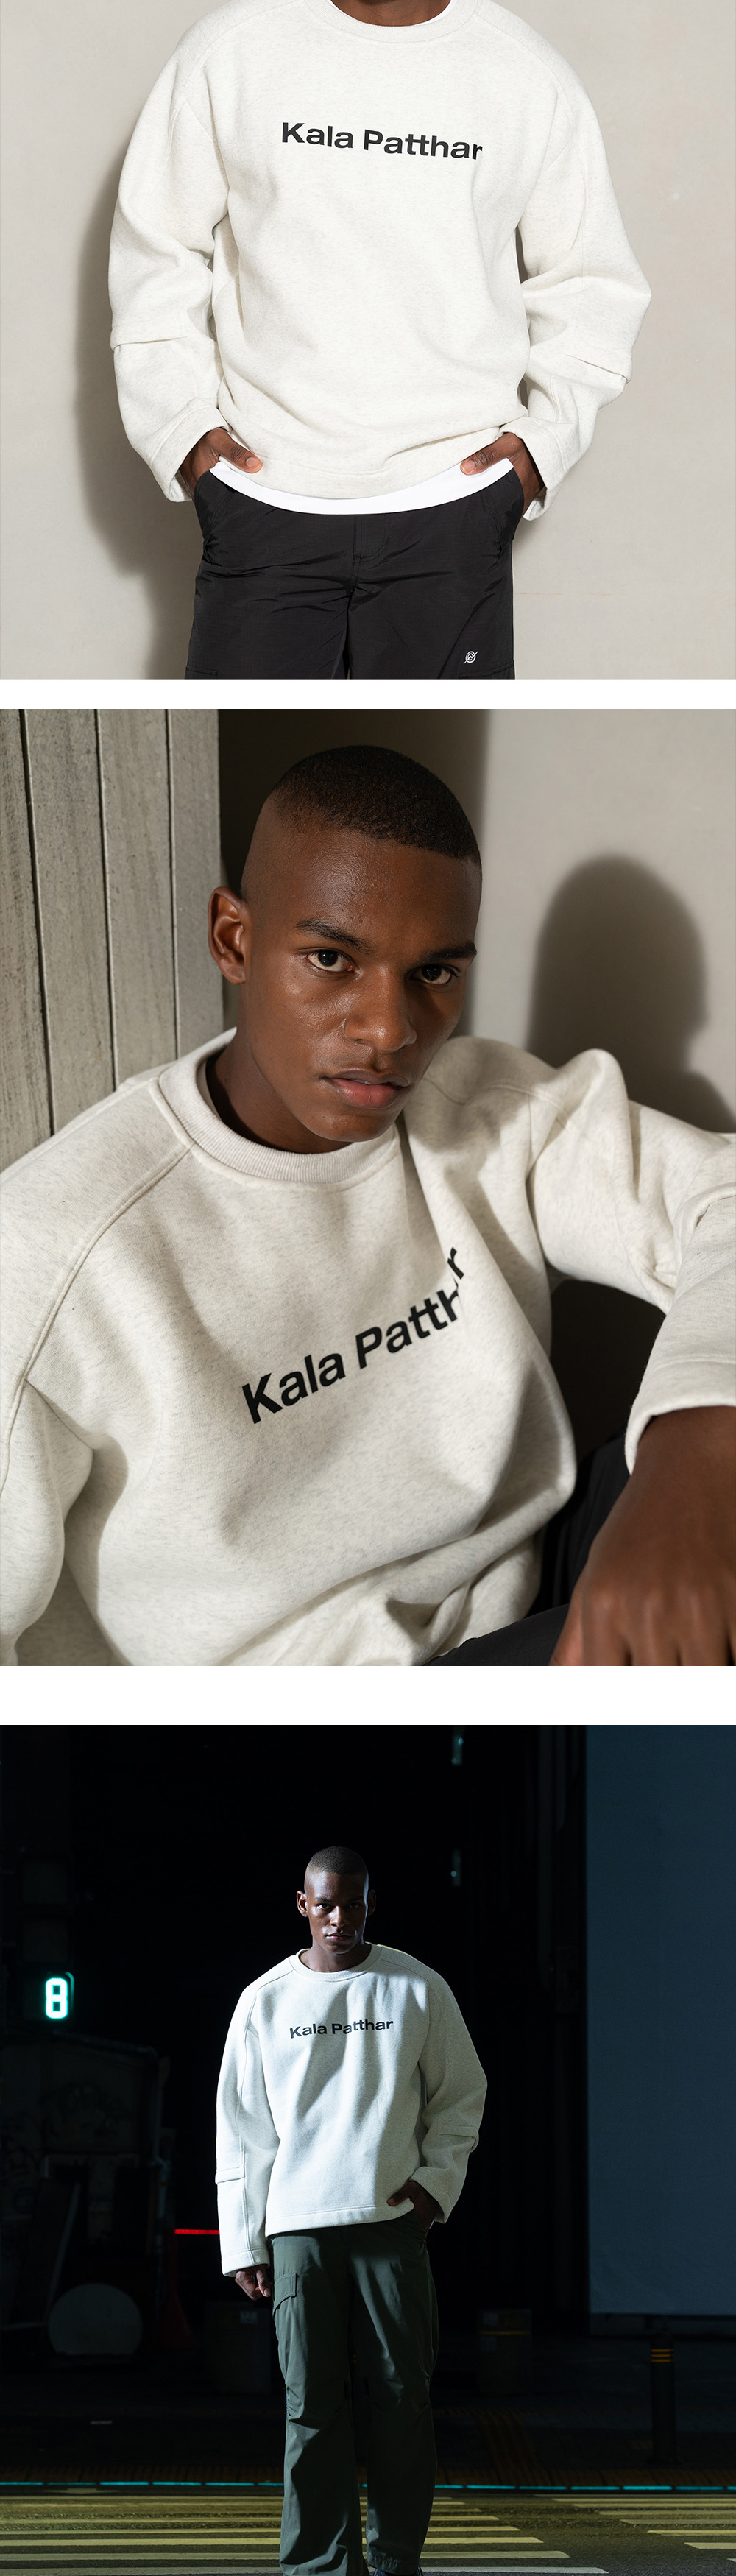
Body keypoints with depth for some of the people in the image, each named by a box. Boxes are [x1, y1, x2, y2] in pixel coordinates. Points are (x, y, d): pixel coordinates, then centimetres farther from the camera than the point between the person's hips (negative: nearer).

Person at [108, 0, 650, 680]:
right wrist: (177, 423, -2)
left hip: (453, 506, 1)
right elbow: (156, 250, 8)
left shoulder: (534, 79, 2)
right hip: (262, 491, 0)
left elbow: (591, 285, 13)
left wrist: (549, 434, 0)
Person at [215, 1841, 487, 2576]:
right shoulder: (265, 2001, 7)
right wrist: (242, 2241, 5)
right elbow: (242, 2129, 9)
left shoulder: (419, 1990, 6)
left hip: (394, 2220, 0)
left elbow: (460, 2095, 14)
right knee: (313, 2405, -3)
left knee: (402, 2398, -2)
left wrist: (436, 2179, -1)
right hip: (299, 2226, 0)